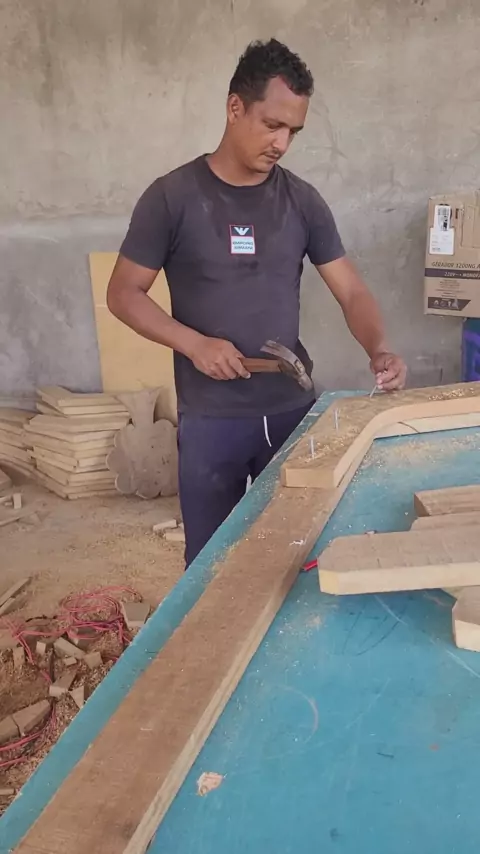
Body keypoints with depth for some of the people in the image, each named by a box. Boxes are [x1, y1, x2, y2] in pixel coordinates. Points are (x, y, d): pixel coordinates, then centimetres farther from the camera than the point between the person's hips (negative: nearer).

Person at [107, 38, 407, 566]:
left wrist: (378, 351, -17)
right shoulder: (173, 197, -6)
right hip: (210, 418, -2)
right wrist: (195, 343, -17)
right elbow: (124, 294, -3)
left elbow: (351, 292, 2)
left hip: (293, 410, 3)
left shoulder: (302, 201, 2)